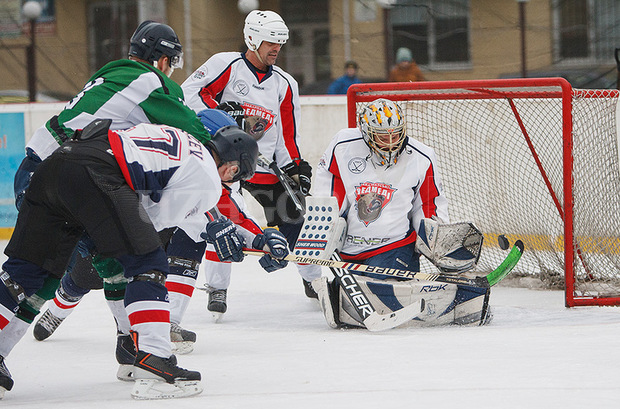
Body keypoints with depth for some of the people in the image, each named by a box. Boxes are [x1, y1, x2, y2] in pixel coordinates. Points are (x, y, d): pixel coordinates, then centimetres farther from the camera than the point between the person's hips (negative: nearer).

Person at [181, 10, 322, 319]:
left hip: (265, 164, 4)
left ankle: (314, 279, 21)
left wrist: (296, 169, -3)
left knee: (291, 217, 3)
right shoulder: (226, 65, -5)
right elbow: (190, 92, -10)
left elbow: (287, 135, 9)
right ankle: (217, 288, -6)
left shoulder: (285, 85, 9)